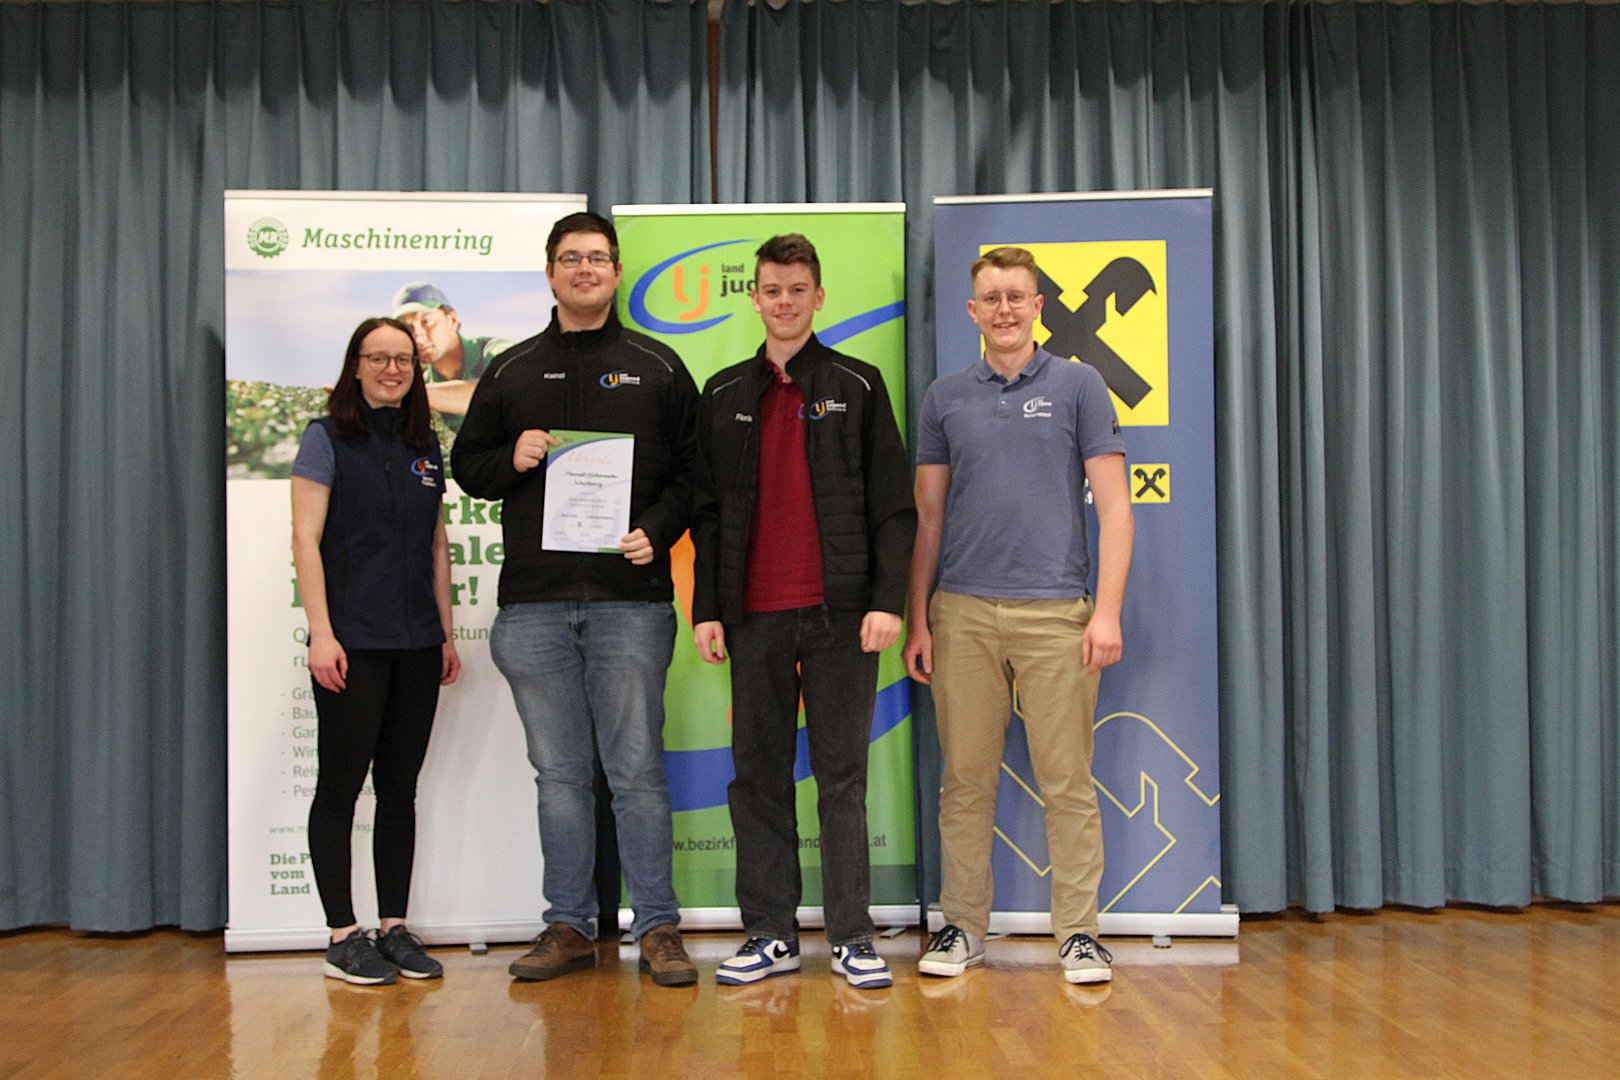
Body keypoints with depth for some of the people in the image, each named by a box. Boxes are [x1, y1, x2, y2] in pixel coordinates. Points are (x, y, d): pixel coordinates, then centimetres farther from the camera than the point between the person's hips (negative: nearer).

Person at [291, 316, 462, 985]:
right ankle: (343, 936, 10)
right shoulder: (328, 439, -1)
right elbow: (305, 540, -7)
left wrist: (447, 634, 13)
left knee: (400, 788, 9)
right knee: (341, 786, 1)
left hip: (416, 645, 5)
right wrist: (321, 633, -15)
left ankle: (395, 928, 18)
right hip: (351, 644, -5)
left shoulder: (425, 447, 13)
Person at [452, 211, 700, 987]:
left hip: (630, 601, -2)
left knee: (637, 769, 0)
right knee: (559, 772, 9)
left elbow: (695, 469, 5)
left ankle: (658, 926, 11)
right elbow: (466, 465, 16)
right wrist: (511, 460, -5)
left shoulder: (657, 368, 9)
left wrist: (658, 530, -11)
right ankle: (569, 926, 20)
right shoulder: (510, 372, 14)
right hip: (534, 604, 2)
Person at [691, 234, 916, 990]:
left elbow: (893, 505, 3)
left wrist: (886, 600, -7)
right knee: (759, 778, 6)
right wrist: (705, 608, 4)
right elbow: (706, 513, 12)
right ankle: (770, 934, 17)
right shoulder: (723, 396, 13)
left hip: (839, 613, -2)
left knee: (842, 779, 2)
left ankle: (852, 937, 11)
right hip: (754, 615, 3)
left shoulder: (857, 387, 7)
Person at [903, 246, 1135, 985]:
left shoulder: (1078, 385, 5)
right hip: (962, 613, 2)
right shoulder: (945, 397, 11)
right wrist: (917, 620, 7)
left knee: (1066, 779, 2)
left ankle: (1078, 932, 14)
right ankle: (962, 926, 19)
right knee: (965, 778, 8)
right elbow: (927, 515, 12)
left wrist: (1108, 610, -9)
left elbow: (1113, 504, 0)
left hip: (1056, 612, -2)